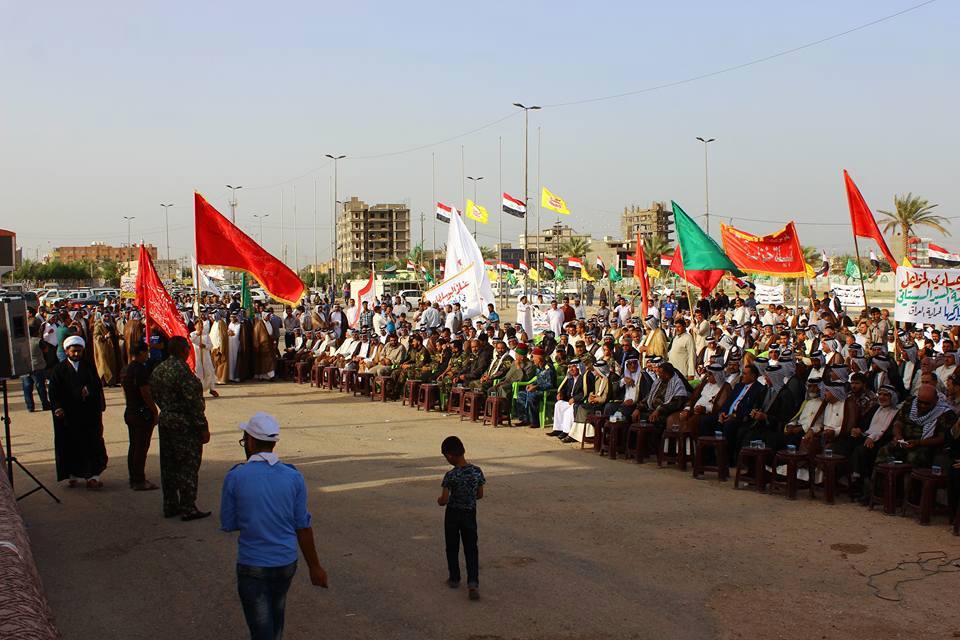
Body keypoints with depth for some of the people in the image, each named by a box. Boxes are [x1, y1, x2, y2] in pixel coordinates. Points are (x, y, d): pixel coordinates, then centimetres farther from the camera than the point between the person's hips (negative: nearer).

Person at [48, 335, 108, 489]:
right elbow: (54, 392, -3)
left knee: (92, 444, -1)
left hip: (89, 414, 1)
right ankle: (73, 475, 17)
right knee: (71, 446, 5)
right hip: (68, 415, -1)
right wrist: (57, 408, -17)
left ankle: (92, 475, 2)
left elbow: (98, 387, 4)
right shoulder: (59, 370, 3)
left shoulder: (89, 367, 9)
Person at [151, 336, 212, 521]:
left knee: (168, 465, 14)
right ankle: (188, 508, 2)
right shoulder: (182, 370, -19)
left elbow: (155, 396, 14)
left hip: (165, 422, 8)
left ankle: (170, 506, 21)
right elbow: (194, 401, -20)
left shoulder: (158, 370, 7)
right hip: (185, 426, -8)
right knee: (188, 465, -1)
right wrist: (203, 427, -15)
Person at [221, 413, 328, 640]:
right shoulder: (293, 477, -6)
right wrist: (315, 566, 7)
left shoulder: (235, 477, -12)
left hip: (252, 567, -3)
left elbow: (228, 525, -3)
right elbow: (303, 527, -3)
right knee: (276, 616, 26)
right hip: (286, 562, 3)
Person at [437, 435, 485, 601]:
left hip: (453, 514, -3)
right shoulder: (477, 471, -9)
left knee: (452, 548, 16)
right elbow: (480, 494, 1)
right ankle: (473, 582, -7)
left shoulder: (450, 476, -21)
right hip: (470, 514, 3)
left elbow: (444, 500, -20)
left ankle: (454, 579, 28)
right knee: (471, 549, 7)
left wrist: (439, 500, 2)